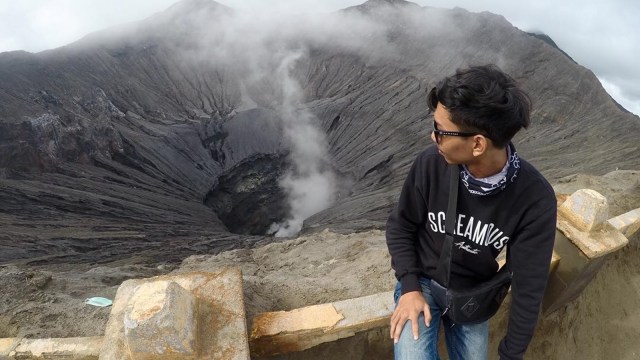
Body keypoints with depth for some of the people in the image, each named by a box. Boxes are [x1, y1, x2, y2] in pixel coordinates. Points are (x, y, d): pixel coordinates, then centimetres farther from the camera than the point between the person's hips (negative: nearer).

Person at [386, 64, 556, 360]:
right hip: (422, 283, -1)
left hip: (473, 295, 1)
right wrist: (410, 287, -15)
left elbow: (528, 285, -15)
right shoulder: (430, 164, -23)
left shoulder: (535, 199, -24)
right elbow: (400, 226, -6)